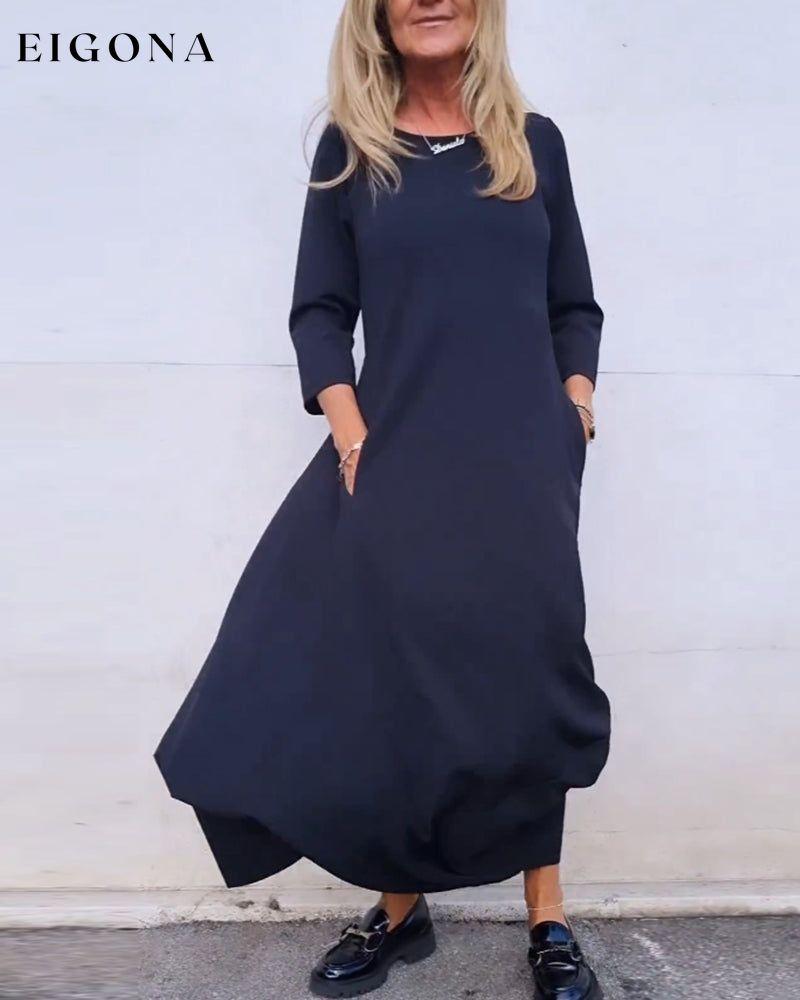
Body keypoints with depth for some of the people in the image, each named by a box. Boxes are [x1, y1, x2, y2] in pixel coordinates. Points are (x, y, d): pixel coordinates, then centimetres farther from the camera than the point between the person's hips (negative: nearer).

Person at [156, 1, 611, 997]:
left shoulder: (534, 143, 12)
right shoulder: (350, 149, 8)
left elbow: (574, 305, 14)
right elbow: (319, 309, 4)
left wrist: (577, 396, -3)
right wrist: (348, 427, -10)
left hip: (522, 457, 1)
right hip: (396, 455, 0)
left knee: (520, 676, 3)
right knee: (390, 677, 2)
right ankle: (400, 909, 21)